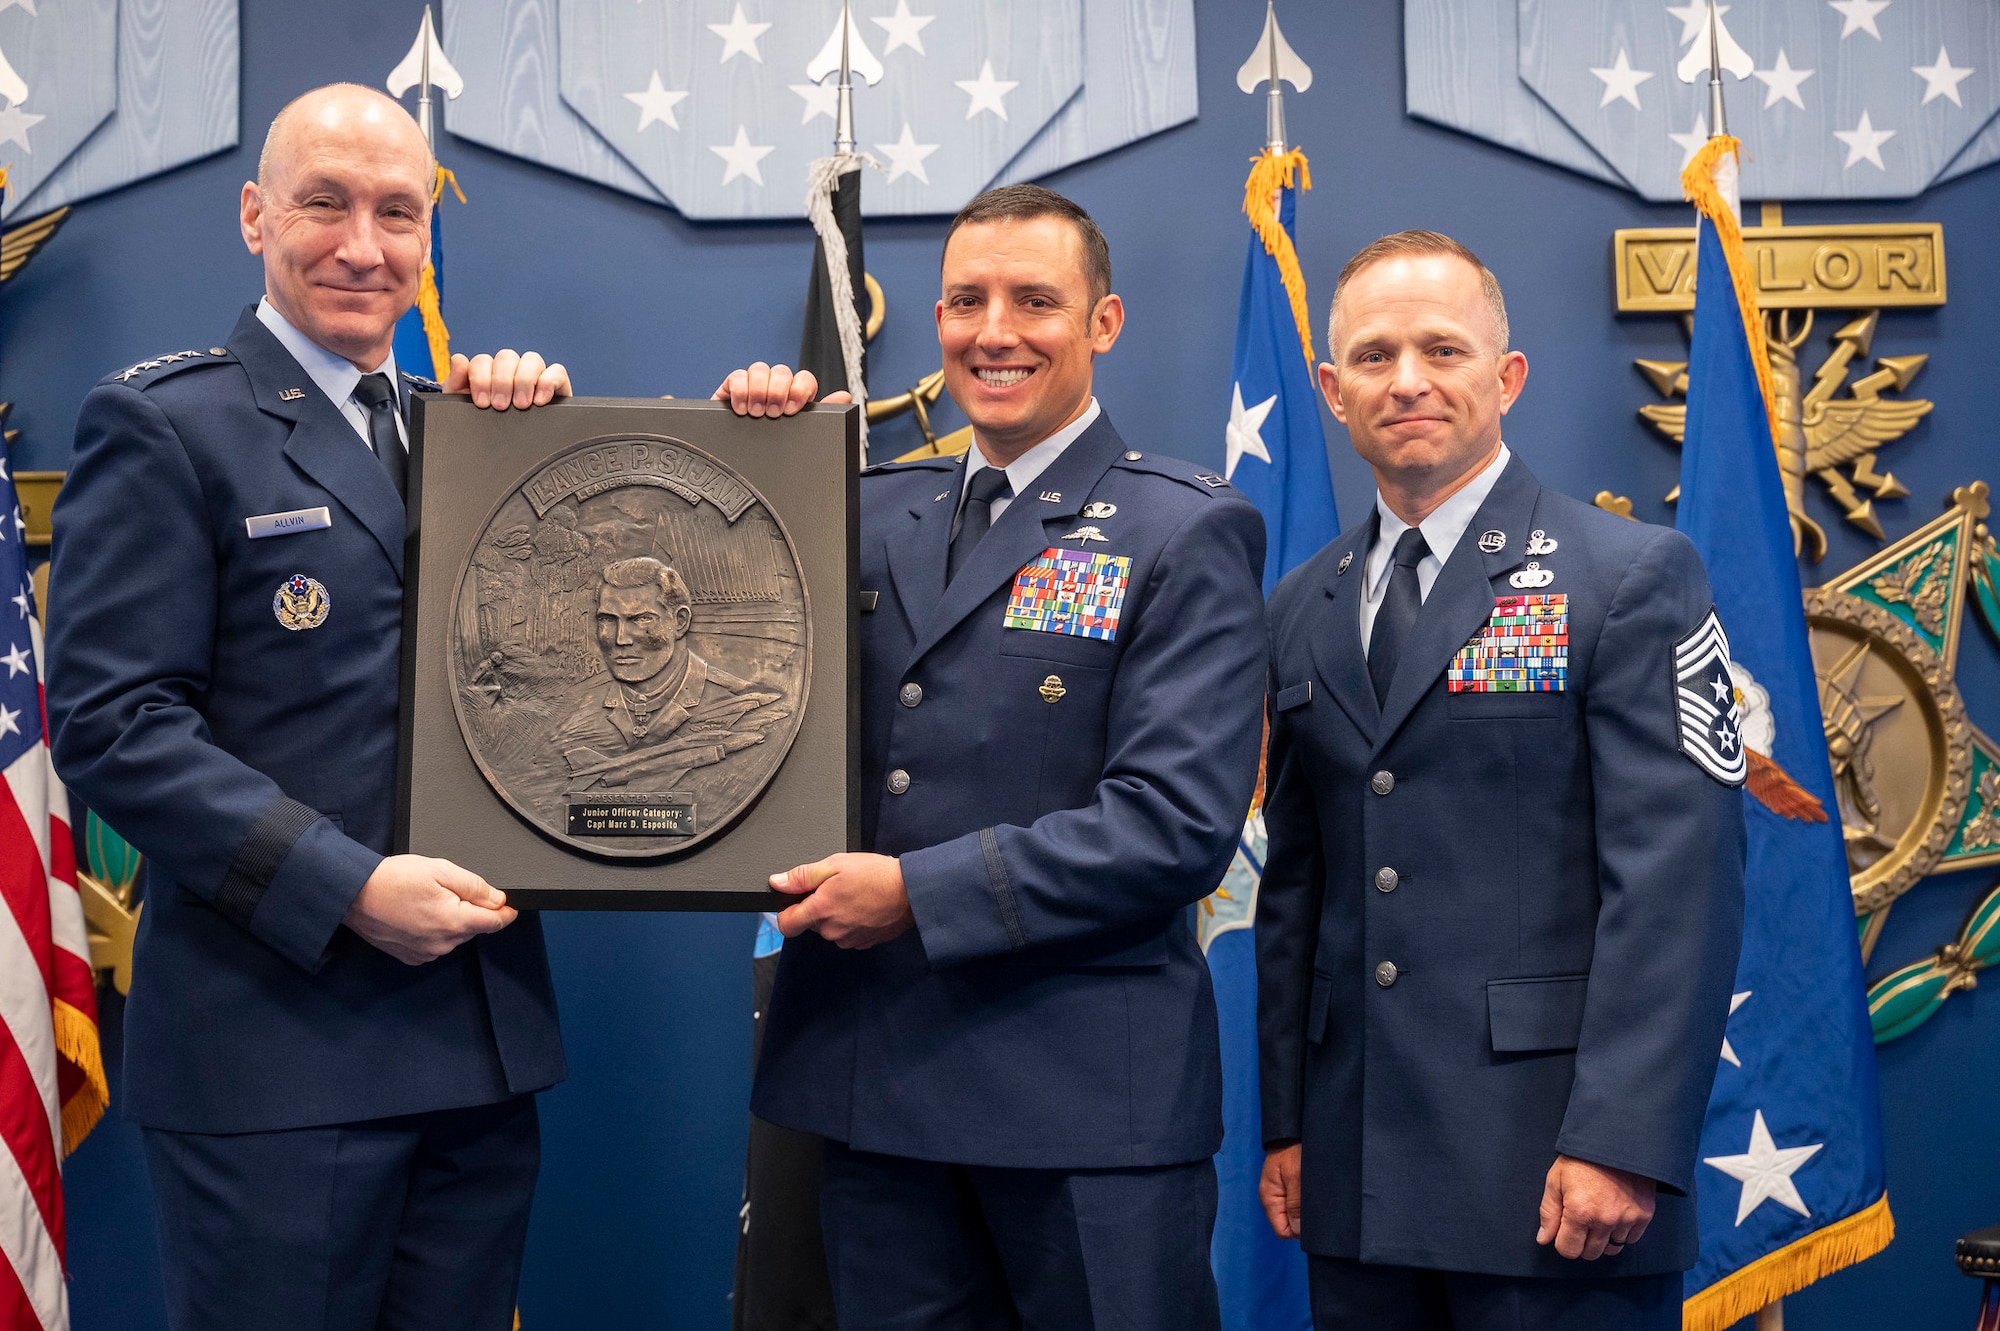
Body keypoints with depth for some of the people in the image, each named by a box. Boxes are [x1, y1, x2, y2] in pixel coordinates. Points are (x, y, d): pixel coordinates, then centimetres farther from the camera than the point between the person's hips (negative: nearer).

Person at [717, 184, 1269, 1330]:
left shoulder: (1188, 534, -5)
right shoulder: (873, 514, 11)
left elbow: (1180, 824, -15)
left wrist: (920, 893, -16)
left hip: (1089, 1098, -5)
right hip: (879, 1085, 5)